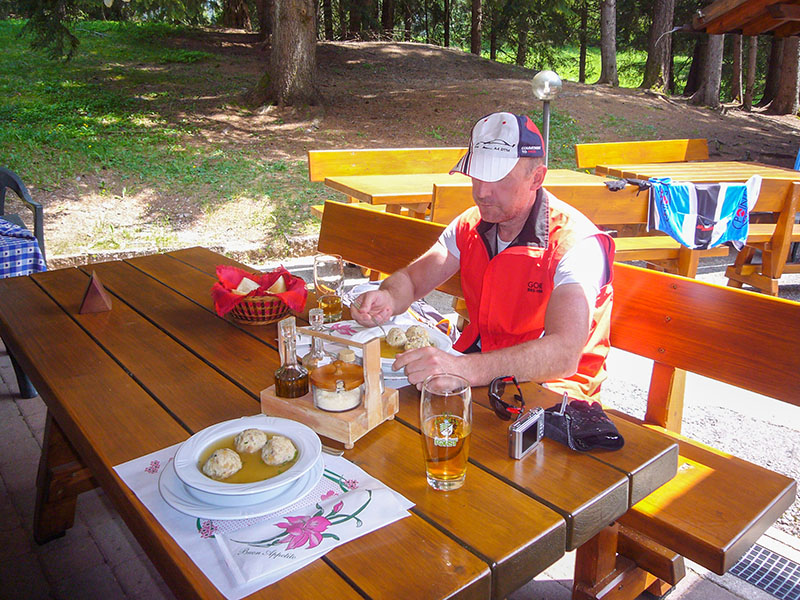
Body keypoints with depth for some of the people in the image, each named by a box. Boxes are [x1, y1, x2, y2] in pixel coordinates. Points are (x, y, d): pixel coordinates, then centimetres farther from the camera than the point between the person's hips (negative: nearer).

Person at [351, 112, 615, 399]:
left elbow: (565, 353, -36)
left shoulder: (576, 243, -23)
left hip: (551, 381, -5)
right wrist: (388, 299, -25)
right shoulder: (471, 225, -1)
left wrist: (467, 369, -50)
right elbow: (410, 279, 2)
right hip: (479, 354, 5)